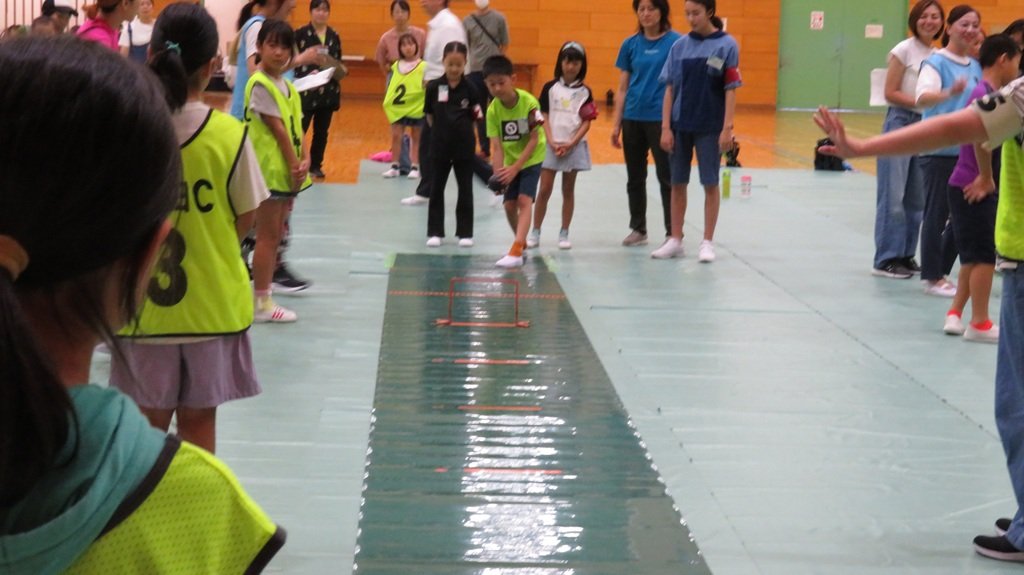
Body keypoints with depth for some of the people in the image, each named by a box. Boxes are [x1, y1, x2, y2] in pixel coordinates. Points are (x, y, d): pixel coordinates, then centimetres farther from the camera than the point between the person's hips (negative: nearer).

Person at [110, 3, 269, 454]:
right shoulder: (228, 134, -12)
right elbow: (246, 220, -3)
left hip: (142, 304, 1)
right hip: (212, 305, -1)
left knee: (147, 425, 11)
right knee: (198, 423, 11)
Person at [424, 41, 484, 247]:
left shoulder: (470, 90, -6)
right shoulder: (434, 87, -4)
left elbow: (476, 118, 0)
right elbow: (429, 116, 5)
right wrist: (441, 132, 2)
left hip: (464, 147, -1)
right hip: (440, 146, 1)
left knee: (465, 190, 6)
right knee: (437, 189, 7)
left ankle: (465, 233, 14)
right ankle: (435, 232, 14)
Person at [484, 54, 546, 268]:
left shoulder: (529, 103, -24)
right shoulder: (493, 110, -14)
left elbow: (534, 140, -21)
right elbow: (497, 145, -15)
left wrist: (515, 168, -26)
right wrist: (499, 172, -31)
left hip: (531, 158, -4)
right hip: (510, 162, 4)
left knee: (524, 199, -18)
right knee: (509, 204, 5)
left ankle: (516, 251, -26)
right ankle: (521, 242, 31)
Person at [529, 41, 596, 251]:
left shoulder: (584, 92, 2)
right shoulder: (550, 88, 2)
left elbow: (586, 122, -1)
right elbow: (544, 117, 1)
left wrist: (571, 143, -12)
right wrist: (552, 142, -10)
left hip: (574, 146, 0)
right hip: (550, 145, 0)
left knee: (568, 190, 6)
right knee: (544, 190, -1)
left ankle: (564, 234, 12)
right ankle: (535, 233, 4)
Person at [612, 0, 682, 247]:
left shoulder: (675, 42, -4)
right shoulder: (630, 44, 7)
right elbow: (622, 88, 10)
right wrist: (616, 124, 7)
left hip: (662, 119, -4)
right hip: (633, 119, 4)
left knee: (666, 177, 0)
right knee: (635, 178, 11)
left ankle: (672, 233, 6)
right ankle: (638, 229, 22)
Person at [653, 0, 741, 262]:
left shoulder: (726, 45, -6)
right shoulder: (680, 46, 3)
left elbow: (730, 90, -6)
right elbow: (670, 89, 5)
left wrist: (727, 128, -12)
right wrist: (665, 127, -2)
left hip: (710, 127, -3)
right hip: (680, 126, 3)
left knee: (710, 184, 3)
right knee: (677, 183, 8)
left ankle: (707, 243, 12)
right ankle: (675, 240, 18)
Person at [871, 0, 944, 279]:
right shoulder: (904, 51, -6)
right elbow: (891, 93, -9)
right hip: (901, 122, -6)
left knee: (917, 198, 8)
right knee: (893, 195, -5)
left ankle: (906, 255, 16)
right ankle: (885, 259, -1)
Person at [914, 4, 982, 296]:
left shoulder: (975, 66, 11)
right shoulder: (936, 62, -9)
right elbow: (922, 97, -27)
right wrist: (950, 93, -44)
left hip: (966, 151, 7)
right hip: (939, 150, -7)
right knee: (936, 215, -1)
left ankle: (940, 273, 22)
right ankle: (932, 278, 8)